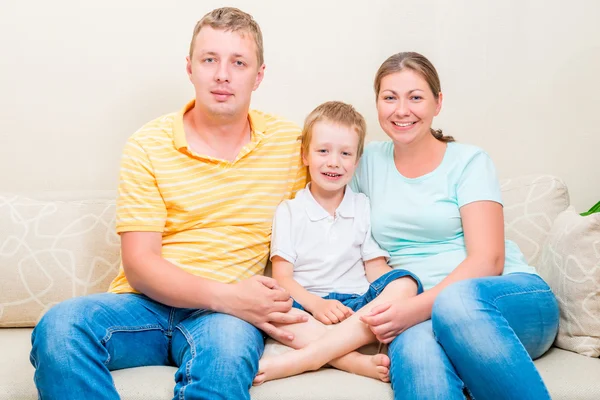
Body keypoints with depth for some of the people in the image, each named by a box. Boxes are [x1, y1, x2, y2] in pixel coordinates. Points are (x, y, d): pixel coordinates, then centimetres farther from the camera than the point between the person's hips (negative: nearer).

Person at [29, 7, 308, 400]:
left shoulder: (291, 143, 6)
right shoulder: (148, 145, 2)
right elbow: (139, 264, -5)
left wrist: (277, 306, -8)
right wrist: (227, 296, -20)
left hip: (226, 312, -2)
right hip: (147, 302, 3)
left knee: (228, 345, -39)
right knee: (58, 328, -29)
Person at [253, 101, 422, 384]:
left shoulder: (364, 207, 14)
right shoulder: (289, 210, 8)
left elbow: (376, 268, 8)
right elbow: (282, 276, 0)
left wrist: (389, 310, -15)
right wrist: (316, 304, -21)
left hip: (356, 305, 2)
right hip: (308, 305, -2)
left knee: (405, 283, -28)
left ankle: (302, 358, -39)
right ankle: (357, 361, -42)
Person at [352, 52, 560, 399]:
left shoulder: (469, 161, 4)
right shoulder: (370, 161, 15)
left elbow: (487, 260, -7)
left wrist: (417, 307, -22)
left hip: (514, 299, 0)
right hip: (418, 313, 1)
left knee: (456, 300, -39)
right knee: (415, 349, -38)